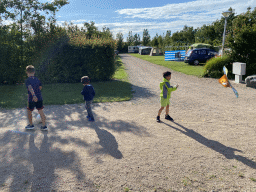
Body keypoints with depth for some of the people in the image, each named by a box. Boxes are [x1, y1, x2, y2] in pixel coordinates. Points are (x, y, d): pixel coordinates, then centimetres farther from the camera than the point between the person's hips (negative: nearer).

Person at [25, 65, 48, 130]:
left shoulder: (28, 80, -11)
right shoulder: (37, 79, 5)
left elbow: (30, 88, -29)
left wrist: (34, 95, -44)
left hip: (32, 99, -4)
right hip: (39, 98, 5)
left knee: (29, 112, 17)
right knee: (41, 112, 8)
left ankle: (31, 125, 28)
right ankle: (44, 126, 9)